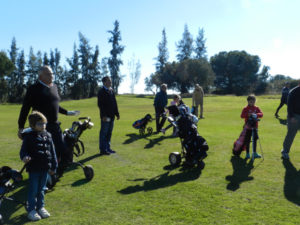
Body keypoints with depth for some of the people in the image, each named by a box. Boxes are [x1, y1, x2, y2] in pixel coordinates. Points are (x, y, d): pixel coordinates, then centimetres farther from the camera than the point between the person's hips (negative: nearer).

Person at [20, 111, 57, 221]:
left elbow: (52, 152, 10)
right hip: (34, 168, -4)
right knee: (33, 190, 6)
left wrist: (53, 166, 12)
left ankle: (40, 207, 31)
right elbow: (23, 150, -9)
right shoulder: (28, 137, -8)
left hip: (45, 168, 4)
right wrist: (24, 157, -33)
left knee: (41, 189, 17)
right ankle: (31, 210, 19)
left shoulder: (47, 136, 5)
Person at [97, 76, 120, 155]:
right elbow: (100, 104, -14)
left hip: (111, 116, 8)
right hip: (105, 116, -8)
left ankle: (107, 148, 23)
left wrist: (117, 113, 15)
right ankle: (103, 149, 5)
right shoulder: (101, 91, -8)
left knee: (109, 132, 13)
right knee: (104, 133, -1)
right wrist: (104, 115, -20)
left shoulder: (111, 91, 15)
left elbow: (114, 103, 18)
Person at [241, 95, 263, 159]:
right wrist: (248, 115, -33)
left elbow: (261, 114, -9)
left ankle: (254, 153, 25)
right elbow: (242, 115, -17)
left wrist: (256, 115, -28)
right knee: (247, 140, 2)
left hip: (255, 127, 4)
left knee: (255, 140, 12)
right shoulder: (246, 109, -6)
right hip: (248, 127, -4)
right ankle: (247, 153, 14)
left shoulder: (256, 108, 5)